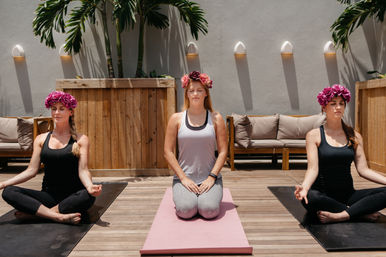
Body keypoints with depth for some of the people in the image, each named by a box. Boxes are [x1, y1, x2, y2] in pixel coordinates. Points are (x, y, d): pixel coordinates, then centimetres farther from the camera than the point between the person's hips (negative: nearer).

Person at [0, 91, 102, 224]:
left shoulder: (80, 139, 2)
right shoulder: (41, 139, 11)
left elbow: (83, 170, -7)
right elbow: (31, 170, 7)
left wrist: (90, 186, -28)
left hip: (72, 197, -3)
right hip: (48, 196, 3)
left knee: (88, 196, -35)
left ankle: (34, 212, -22)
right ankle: (60, 217, -30)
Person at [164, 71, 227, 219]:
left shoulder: (216, 118, 3)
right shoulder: (176, 119, 2)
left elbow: (223, 151, 1)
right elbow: (168, 152, 0)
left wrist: (212, 177, -9)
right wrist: (183, 178, -8)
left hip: (210, 177, 0)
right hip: (184, 177, 0)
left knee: (209, 210, -23)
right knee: (186, 210, -23)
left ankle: (206, 197, 13)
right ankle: (182, 196, 12)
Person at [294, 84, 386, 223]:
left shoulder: (354, 136, 10)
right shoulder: (314, 135, -1)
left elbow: (363, 169, 4)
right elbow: (313, 169, -11)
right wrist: (304, 186, -31)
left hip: (348, 195, 3)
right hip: (323, 195, -3)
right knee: (309, 198, -37)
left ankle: (341, 215, -24)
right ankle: (362, 213, -19)